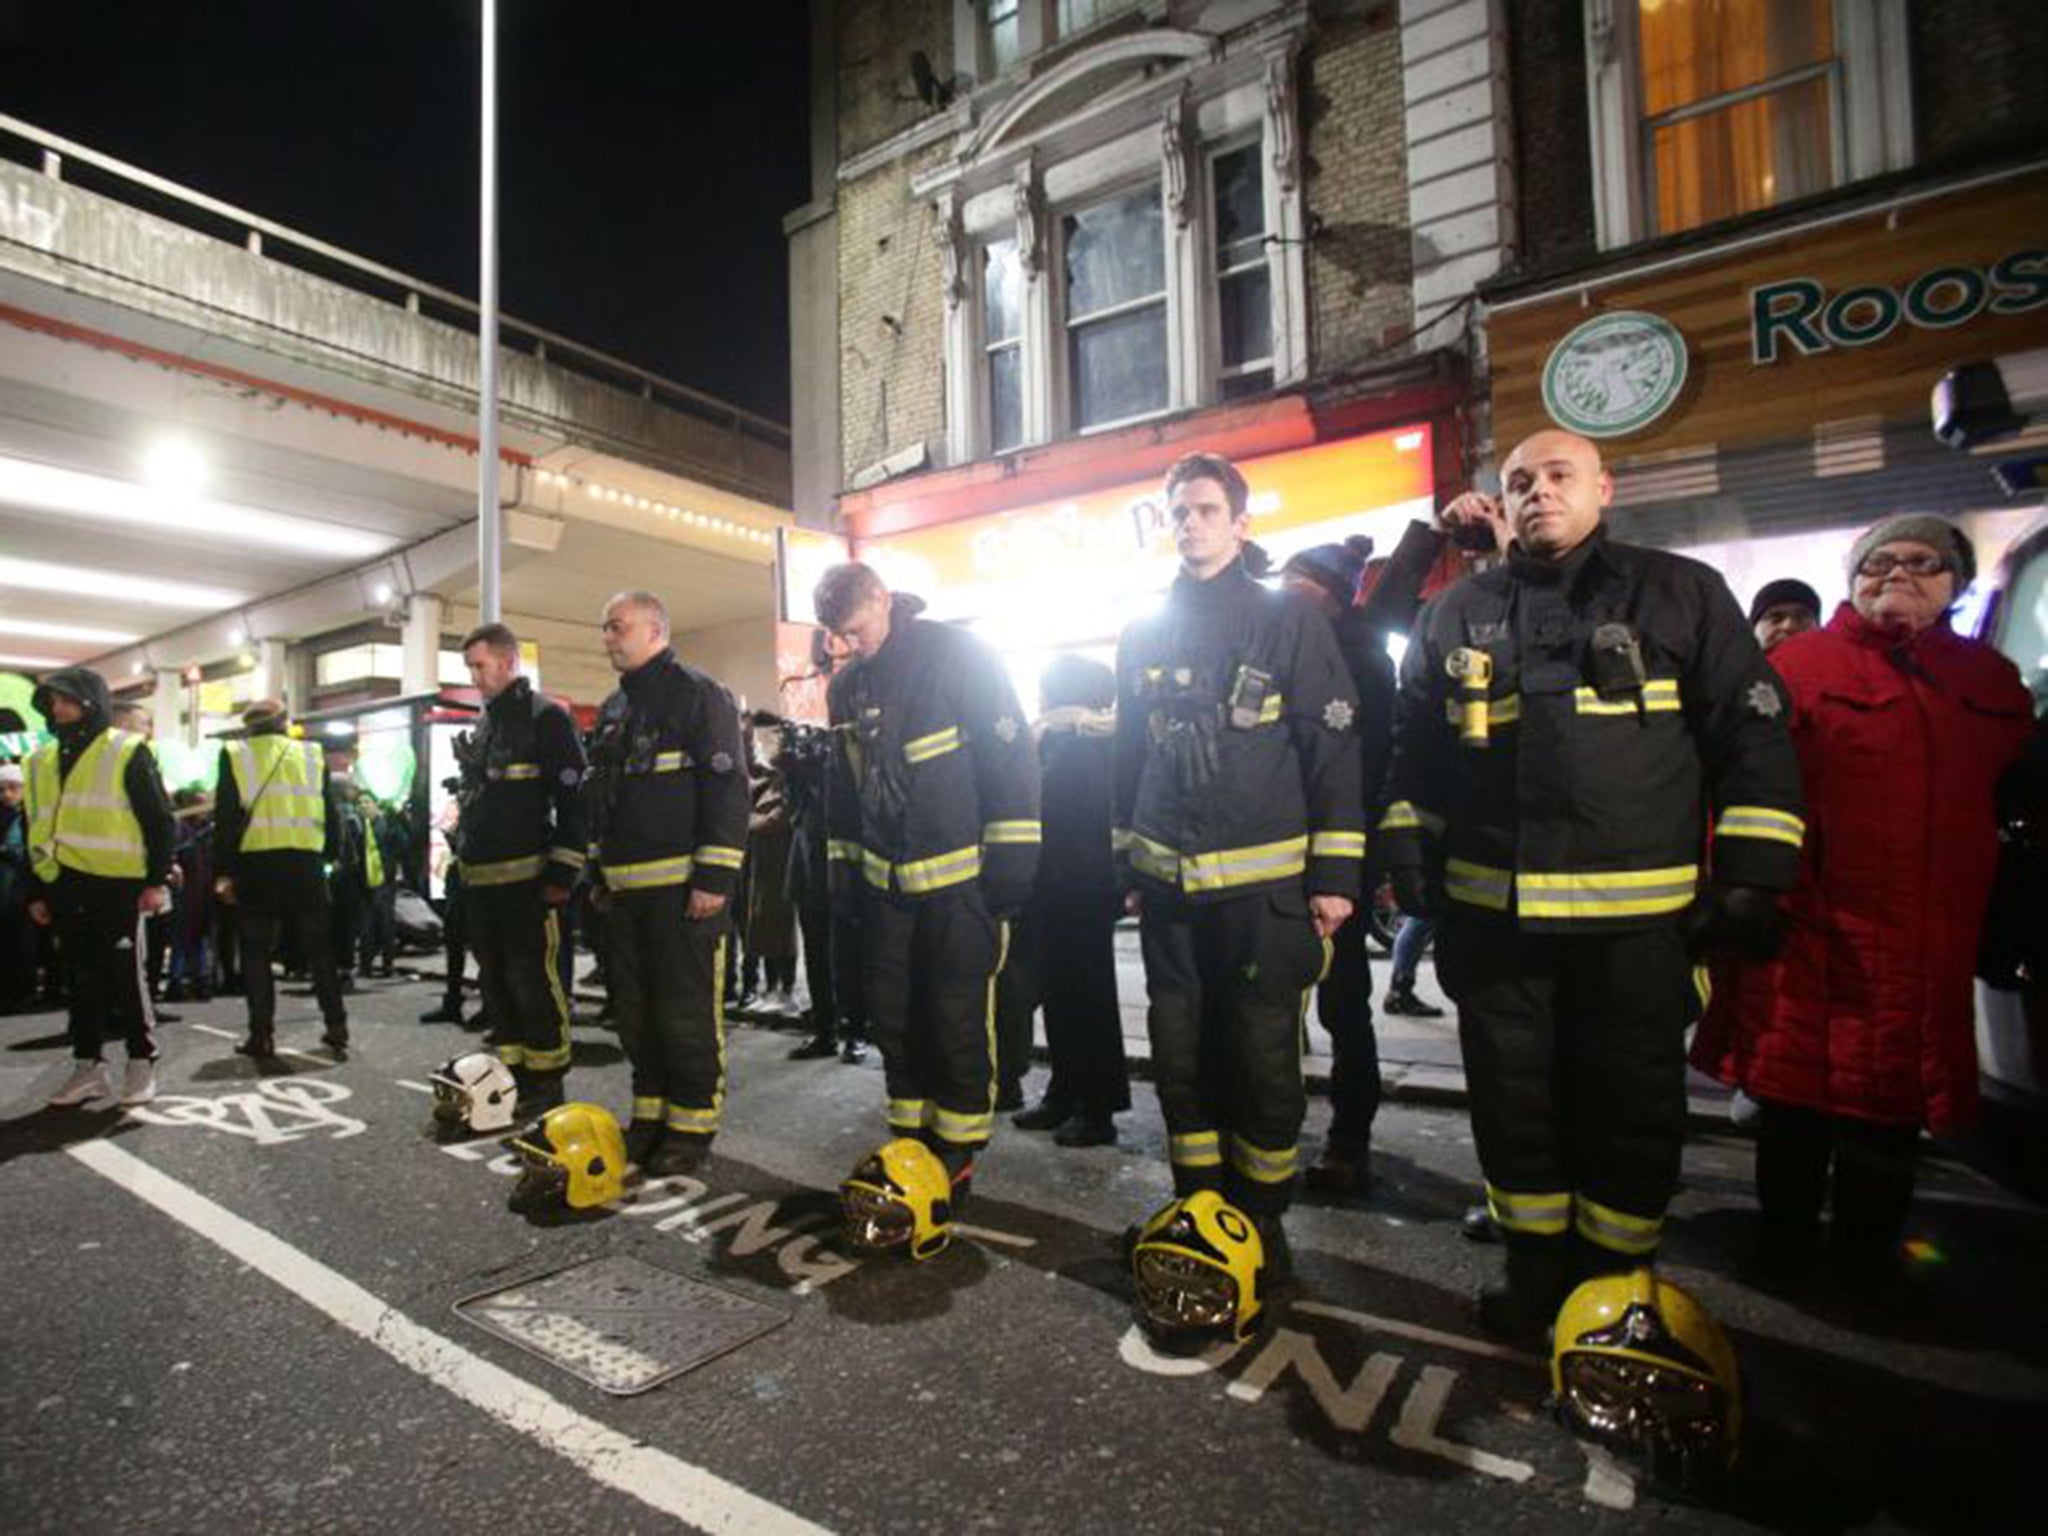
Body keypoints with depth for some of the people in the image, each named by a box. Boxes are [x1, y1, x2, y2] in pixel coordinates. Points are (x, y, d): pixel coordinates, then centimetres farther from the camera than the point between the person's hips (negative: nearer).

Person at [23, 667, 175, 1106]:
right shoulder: (42, 760, 14)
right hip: (65, 888, 6)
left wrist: (158, 880, -11)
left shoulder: (127, 752, -4)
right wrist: (36, 891, 13)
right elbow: (37, 830, 18)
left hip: (118, 885, -6)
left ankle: (142, 1063, 10)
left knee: (127, 976, 0)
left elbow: (159, 819, -6)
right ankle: (88, 1066, 19)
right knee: (80, 979, 11)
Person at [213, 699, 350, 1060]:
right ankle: (336, 1030, 7)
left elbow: (225, 819, -2)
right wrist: (330, 854, 13)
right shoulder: (313, 755, 7)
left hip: (256, 865, -1)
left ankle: (262, 1036, 7)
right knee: (319, 949, 8)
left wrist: (223, 872, 1)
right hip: (305, 862, 1)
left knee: (256, 952, 8)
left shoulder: (235, 756, 3)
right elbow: (330, 815, 7)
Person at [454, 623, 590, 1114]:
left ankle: (547, 1082, 6)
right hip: (480, 880, 9)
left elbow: (574, 800, -15)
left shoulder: (545, 718, -8)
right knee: (495, 981, 14)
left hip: (526, 879, -9)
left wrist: (562, 873, -18)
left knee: (534, 981, -4)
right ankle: (512, 1072, 25)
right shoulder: (484, 724, 18)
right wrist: (465, 862, 20)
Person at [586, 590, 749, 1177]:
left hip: (682, 886, -8)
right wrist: (599, 872, 20)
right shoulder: (613, 709, 19)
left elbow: (727, 787, -14)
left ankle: (693, 1123, 11)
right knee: (633, 1009, 13)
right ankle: (650, 1113, 27)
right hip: (624, 886, 8)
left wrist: (714, 877, -19)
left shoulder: (698, 694, -7)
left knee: (687, 1012, -2)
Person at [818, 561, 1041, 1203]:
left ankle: (958, 1150, 17)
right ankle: (912, 1137, 28)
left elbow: (1011, 757, -12)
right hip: (884, 880, 6)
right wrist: (843, 862, 18)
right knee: (892, 1017, 11)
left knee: (957, 1018, 0)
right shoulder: (847, 686, 9)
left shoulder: (955, 654, -10)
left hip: (959, 878, -6)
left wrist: (1011, 860, -13)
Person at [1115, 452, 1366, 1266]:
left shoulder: (1288, 620, -1)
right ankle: (1198, 1204, 29)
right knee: (1179, 1051, 11)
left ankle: (1262, 1215, 24)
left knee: (1263, 1054, 5)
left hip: (1263, 883, -4)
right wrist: (1130, 863, 16)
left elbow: (1335, 751, -4)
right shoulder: (1144, 635, 11)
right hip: (1168, 884, 4)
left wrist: (1333, 874, -7)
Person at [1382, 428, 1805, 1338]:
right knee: (1513, 1099, 13)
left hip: (1635, 919, -2)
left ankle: (1614, 1282, 31)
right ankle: (1536, 1268, 33)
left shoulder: (1681, 595, 4)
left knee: (1632, 1110, 10)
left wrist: (1750, 876, -4)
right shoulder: (1457, 613, 11)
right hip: (1492, 914, 3)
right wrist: (1409, 847, 10)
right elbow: (1415, 744, 16)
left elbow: (1752, 735, 2)